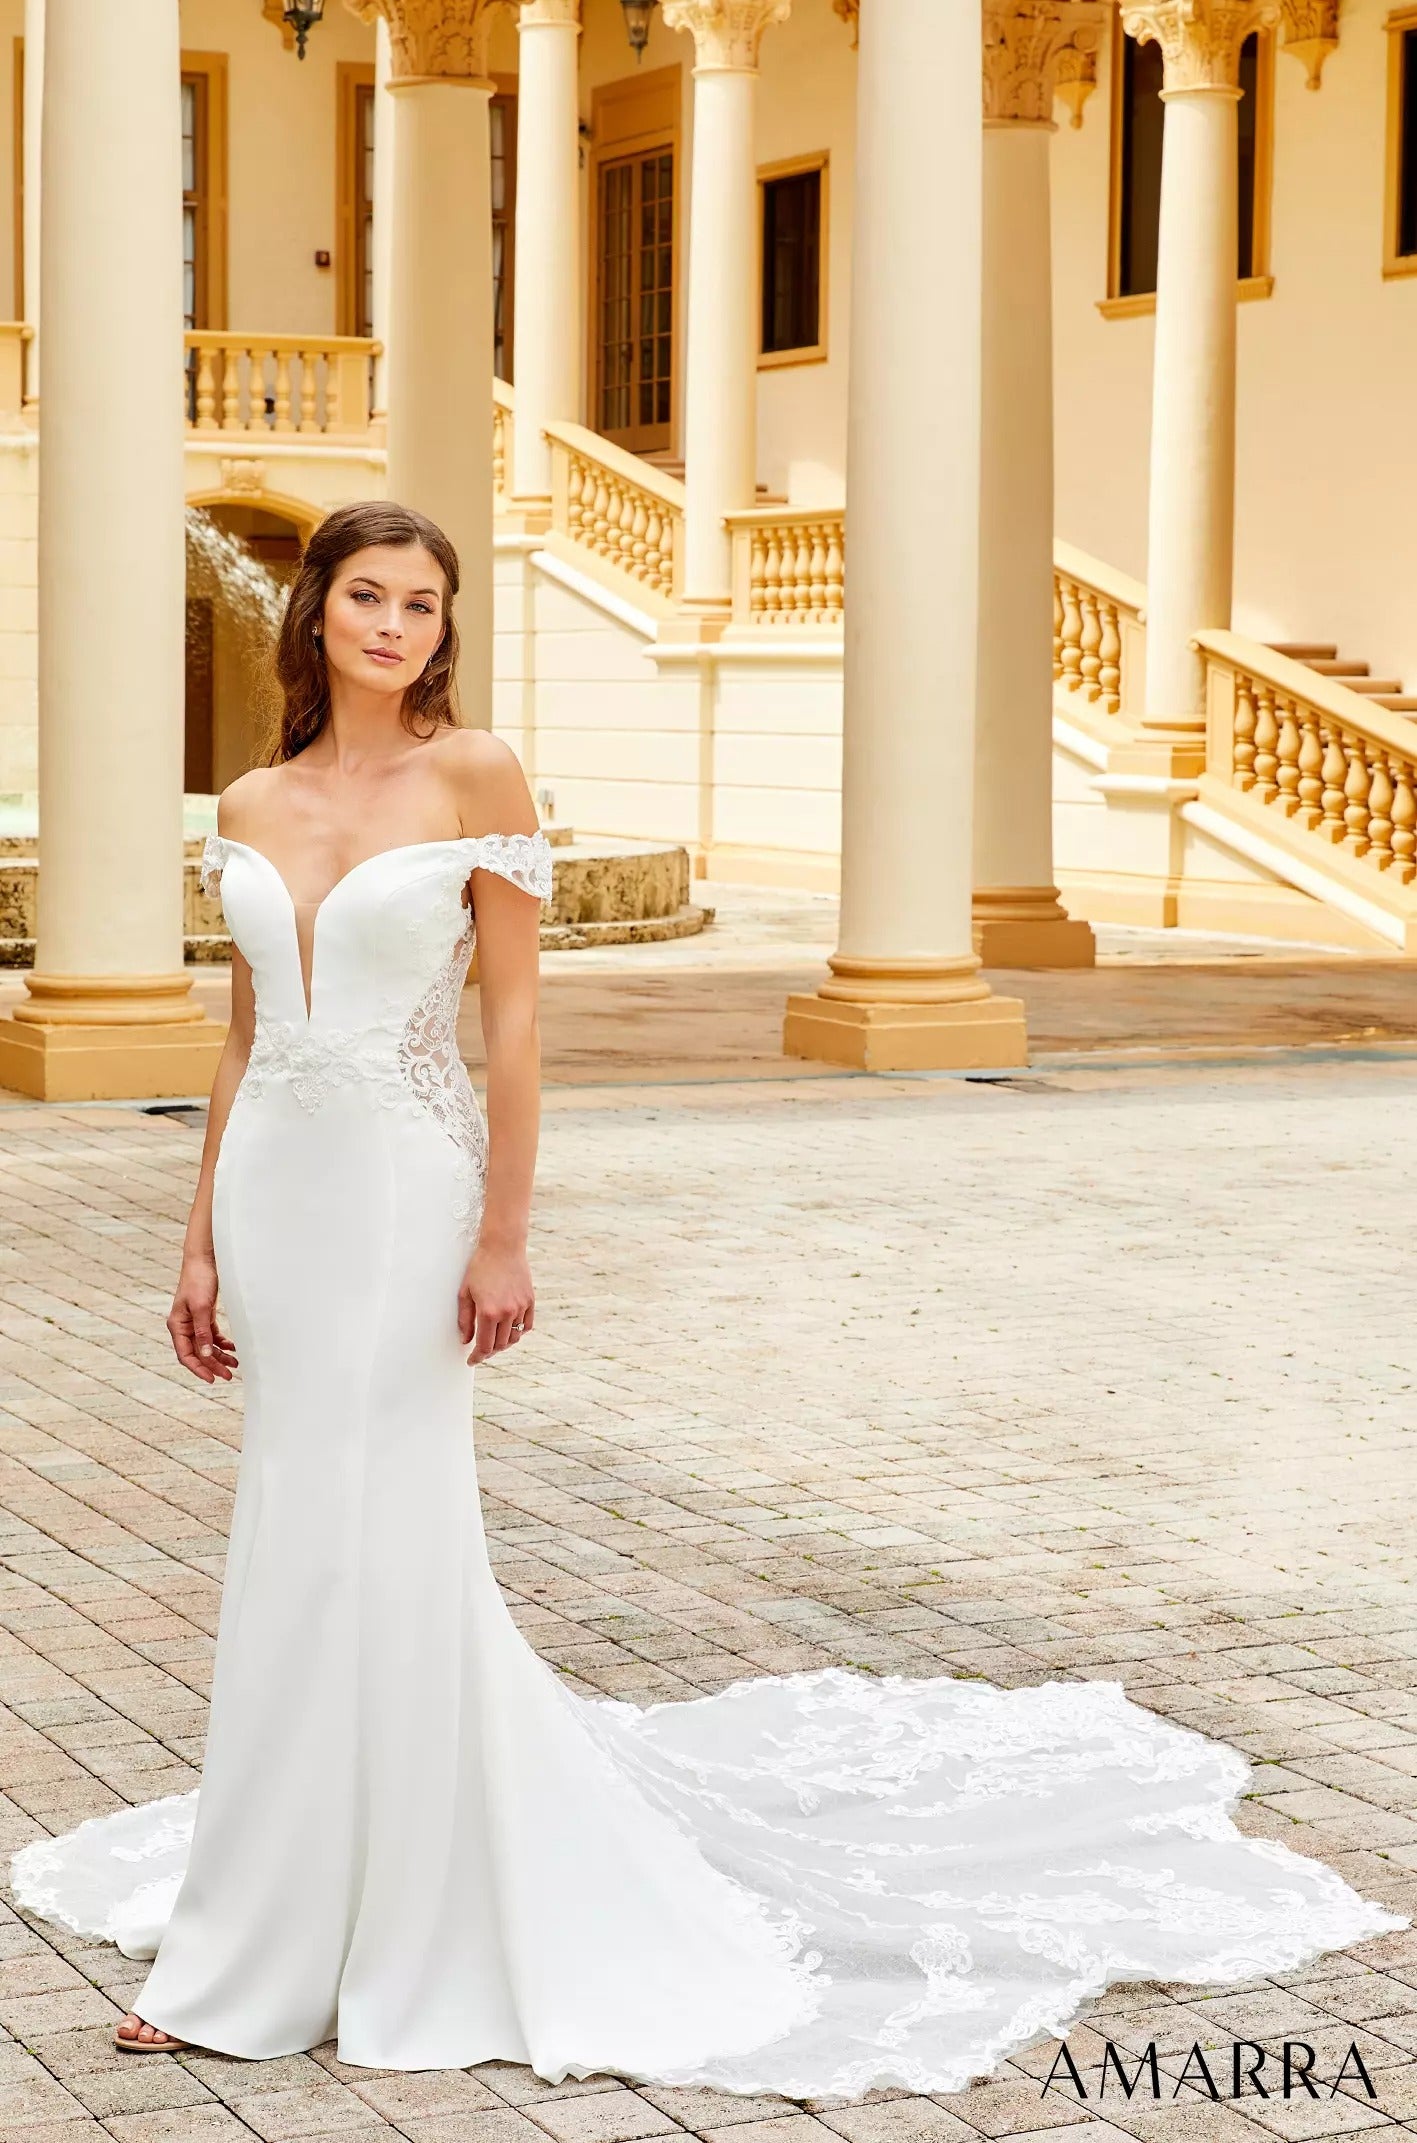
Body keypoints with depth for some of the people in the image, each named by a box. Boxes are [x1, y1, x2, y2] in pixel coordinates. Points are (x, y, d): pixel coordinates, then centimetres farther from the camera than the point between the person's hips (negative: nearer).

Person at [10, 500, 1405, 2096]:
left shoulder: (475, 774, -6)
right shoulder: (251, 806, 8)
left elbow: (513, 1011, -8)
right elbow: (242, 1033, 13)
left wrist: (504, 1233, -13)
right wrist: (200, 1239, 11)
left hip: (404, 1193, -5)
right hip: (272, 1190, 5)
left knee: (383, 1542, -2)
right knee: (294, 1543, 10)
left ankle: (423, 1931, 12)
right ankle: (257, 1954, 23)